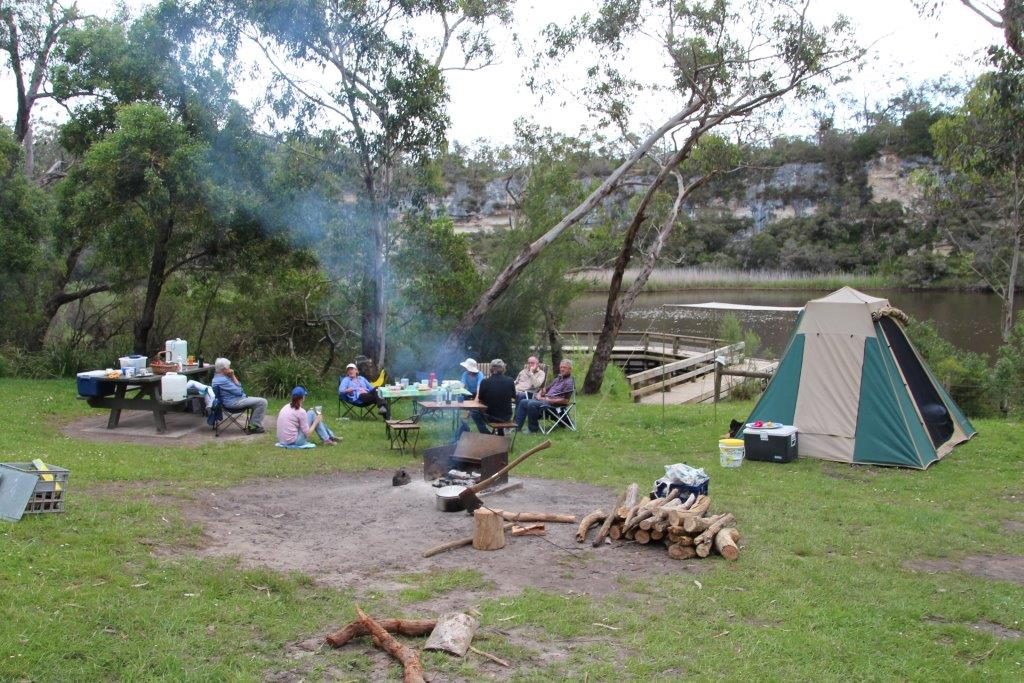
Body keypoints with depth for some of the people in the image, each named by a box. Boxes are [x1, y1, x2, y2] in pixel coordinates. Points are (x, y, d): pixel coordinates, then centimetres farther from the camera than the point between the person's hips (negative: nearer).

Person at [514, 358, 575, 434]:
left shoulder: (569, 382, -6)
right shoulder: (558, 379, 22)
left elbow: (565, 401, -16)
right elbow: (547, 389, 27)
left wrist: (549, 400, -17)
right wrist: (539, 394, 5)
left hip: (553, 403, -9)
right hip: (544, 399, 9)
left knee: (531, 404, -31)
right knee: (523, 402, -2)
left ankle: (533, 429, -19)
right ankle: (517, 427, -7)